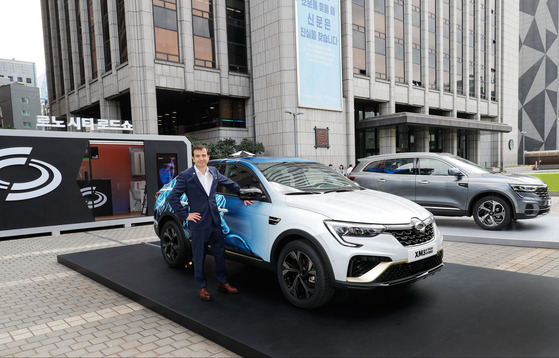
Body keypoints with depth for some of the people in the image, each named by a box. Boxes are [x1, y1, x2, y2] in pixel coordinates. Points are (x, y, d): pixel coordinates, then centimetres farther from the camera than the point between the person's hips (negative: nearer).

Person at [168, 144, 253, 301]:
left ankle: (222, 283, 27)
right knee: (199, 256, 6)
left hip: (215, 221, 5)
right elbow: (173, 197, -8)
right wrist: (185, 215, -10)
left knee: (220, 252, 12)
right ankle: (202, 287, 21)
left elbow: (230, 184, 22)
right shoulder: (186, 176, -9)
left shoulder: (214, 172, 6)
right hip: (198, 223, -5)